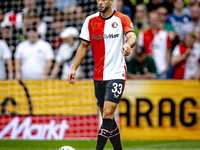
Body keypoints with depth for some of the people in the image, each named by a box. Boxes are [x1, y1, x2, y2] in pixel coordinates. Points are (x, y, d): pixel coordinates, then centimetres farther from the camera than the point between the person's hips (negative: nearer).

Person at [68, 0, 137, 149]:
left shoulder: (122, 19, -4)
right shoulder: (90, 21, 8)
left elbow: (132, 37, -20)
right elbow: (83, 46, 15)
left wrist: (128, 44, -44)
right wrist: (74, 68, 7)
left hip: (116, 75, -5)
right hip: (98, 76, 5)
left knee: (108, 113, -16)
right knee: (107, 117, 9)